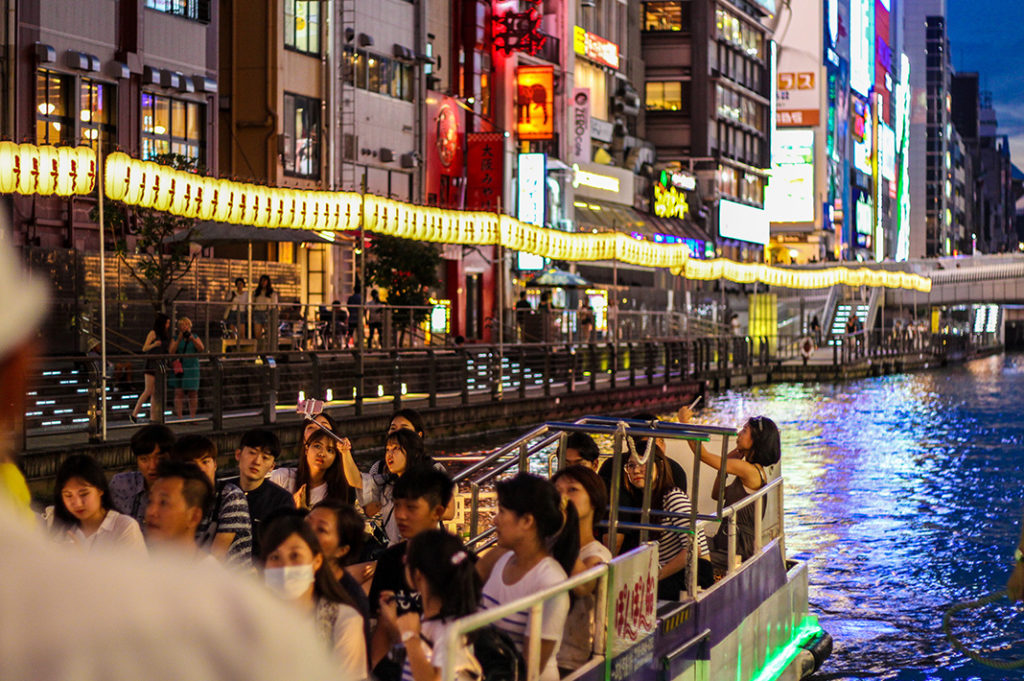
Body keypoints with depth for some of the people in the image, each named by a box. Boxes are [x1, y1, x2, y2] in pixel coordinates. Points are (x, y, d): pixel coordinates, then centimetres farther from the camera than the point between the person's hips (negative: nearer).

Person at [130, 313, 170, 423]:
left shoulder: (165, 335, 15)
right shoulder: (153, 333, -6)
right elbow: (144, 348, -12)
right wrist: (154, 345, -28)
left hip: (160, 365, 7)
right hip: (151, 363, -7)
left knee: (155, 393, 4)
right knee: (148, 391, -11)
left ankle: (152, 417, 4)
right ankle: (134, 414, -6)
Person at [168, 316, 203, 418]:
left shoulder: (195, 338, 11)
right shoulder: (175, 339, 7)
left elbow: (201, 349, -2)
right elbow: (171, 352, -5)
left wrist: (192, 339, -13)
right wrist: (179, 340, -12)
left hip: (192, 368, 1)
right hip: (179, 368, -1)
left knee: (193, 393, 2)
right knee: (179, 393, -7)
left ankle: (192, 416, 8)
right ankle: (179, 417, -7)